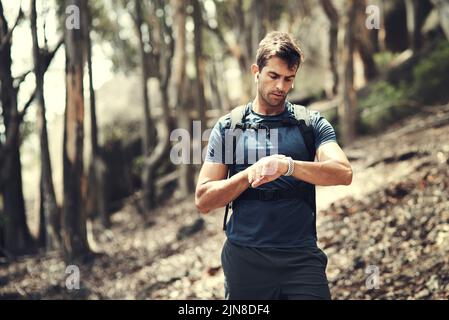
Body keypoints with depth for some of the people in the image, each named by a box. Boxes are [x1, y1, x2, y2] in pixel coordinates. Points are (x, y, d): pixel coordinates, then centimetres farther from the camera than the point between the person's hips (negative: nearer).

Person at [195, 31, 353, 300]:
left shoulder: (311, 124, 8)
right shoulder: (228, 127, 8)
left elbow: (344, 173, -10)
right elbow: (203, 201, 2)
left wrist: (287, 165, -24)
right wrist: (250, 174, -13)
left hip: (302, 257, 0)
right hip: (244, 259, 1)